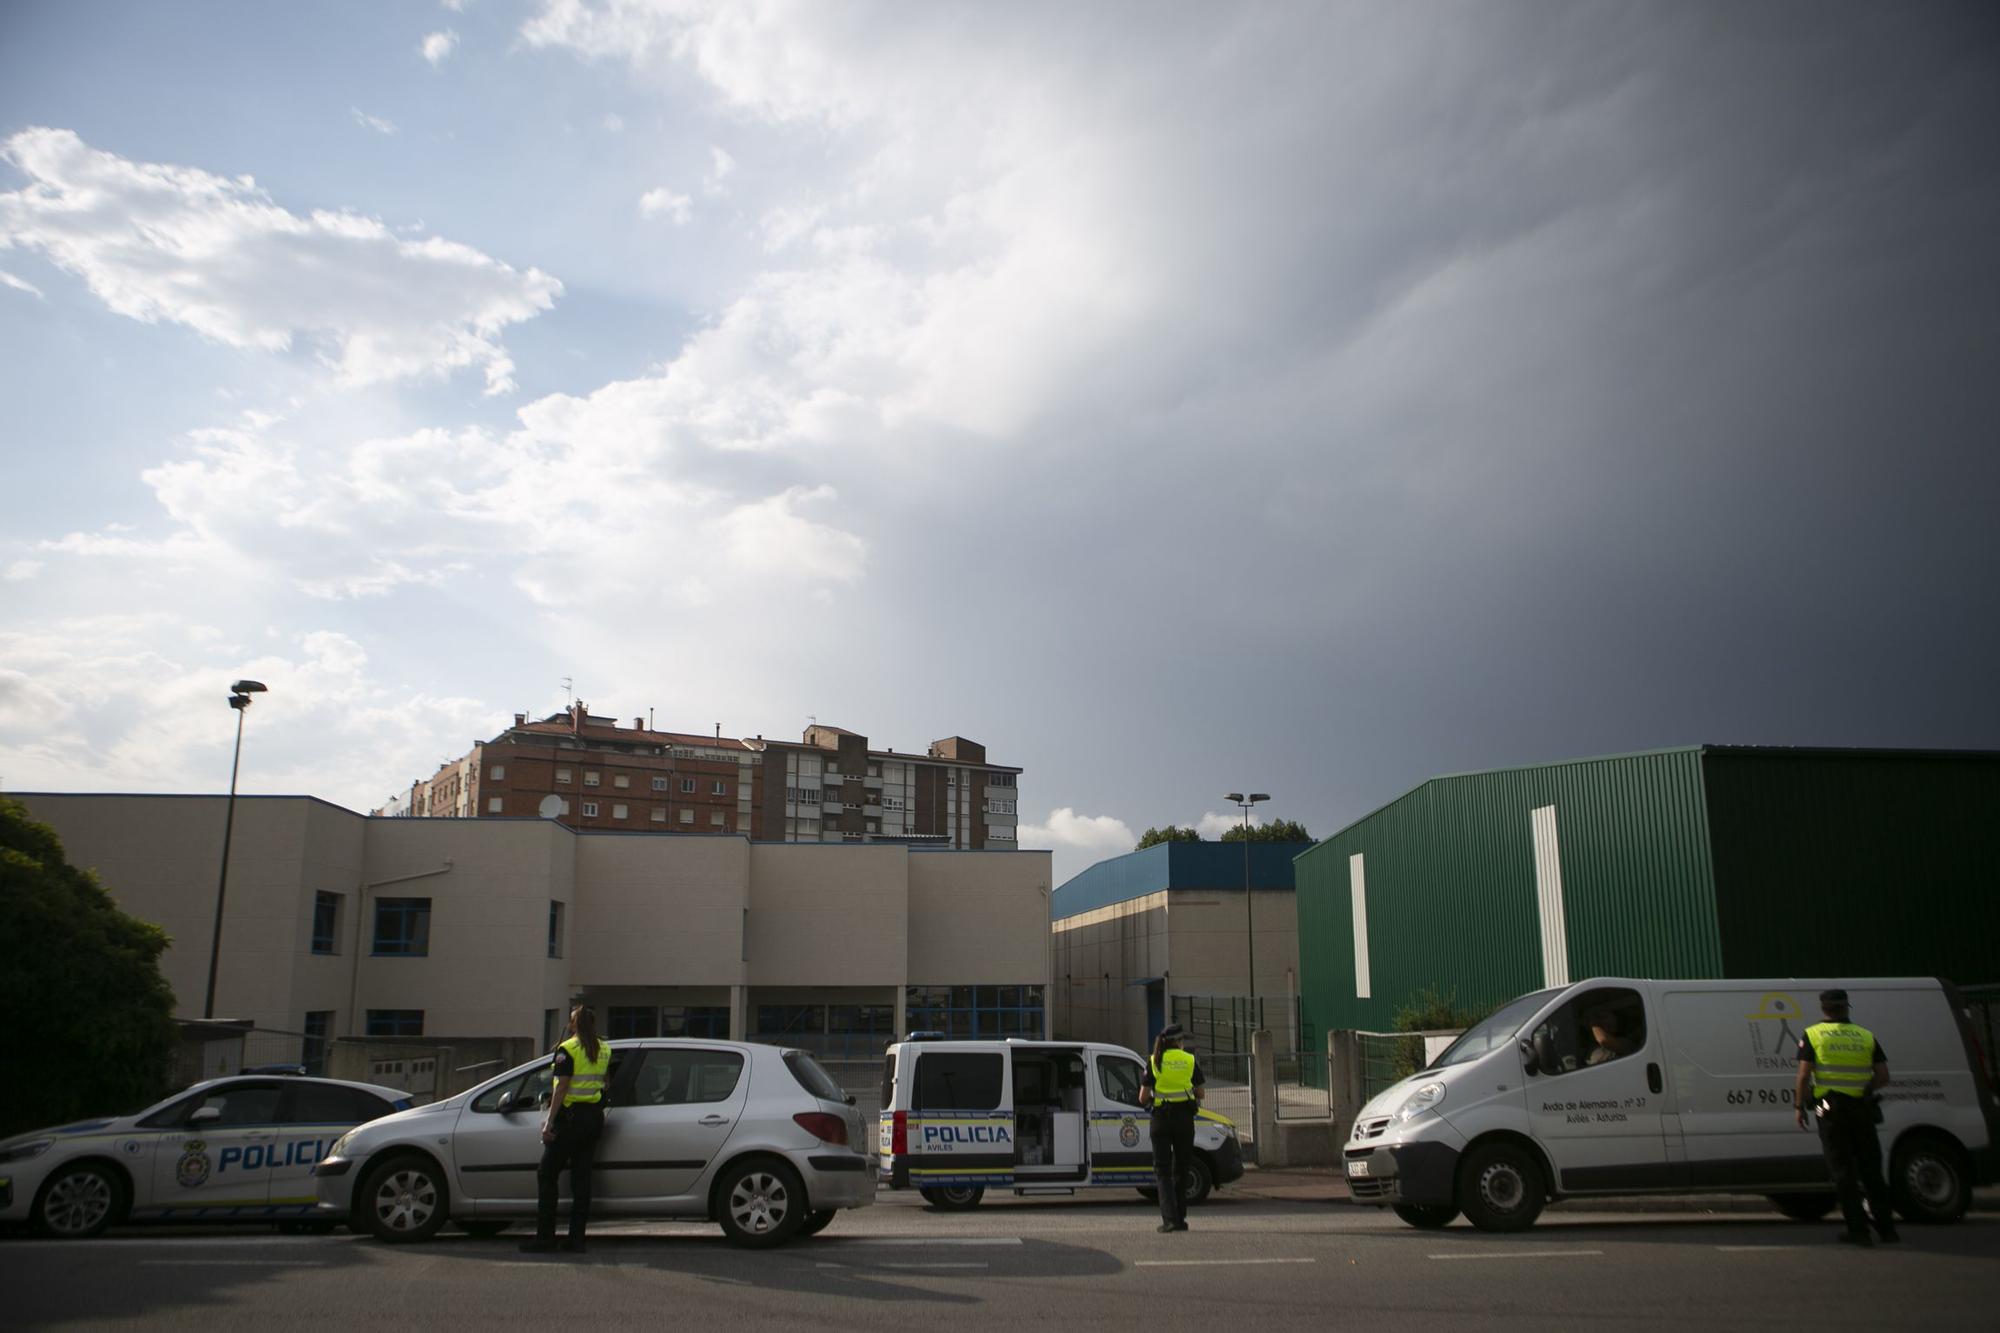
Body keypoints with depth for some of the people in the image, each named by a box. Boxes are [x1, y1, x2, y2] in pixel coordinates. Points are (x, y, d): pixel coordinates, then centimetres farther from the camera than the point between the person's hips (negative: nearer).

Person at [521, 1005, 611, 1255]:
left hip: (571, 1117, -6)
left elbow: (562, 1087, -15)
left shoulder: (567, 1050, -9)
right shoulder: (604, 1051, 10)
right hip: (595, 1117, 6)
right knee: (581, 1177, 8)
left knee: (546, 1175, 4)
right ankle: (576, 1238, 5)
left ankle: (545, 1237, 2)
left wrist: (549, 1122, -15)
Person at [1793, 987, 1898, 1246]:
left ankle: (1858, 1230, 1)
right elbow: (1883, 1077, 6)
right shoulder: (1866, 1036, 8)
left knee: (1843, 1170, 2)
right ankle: (1886, 1228, 17)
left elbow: (1803, 1076, -7)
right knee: (1870, 1168, 13)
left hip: (1831, 1108, -3)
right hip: (1862, 1108, 3)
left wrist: (1799, 1106, 2)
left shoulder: (1813, 1035, -1)